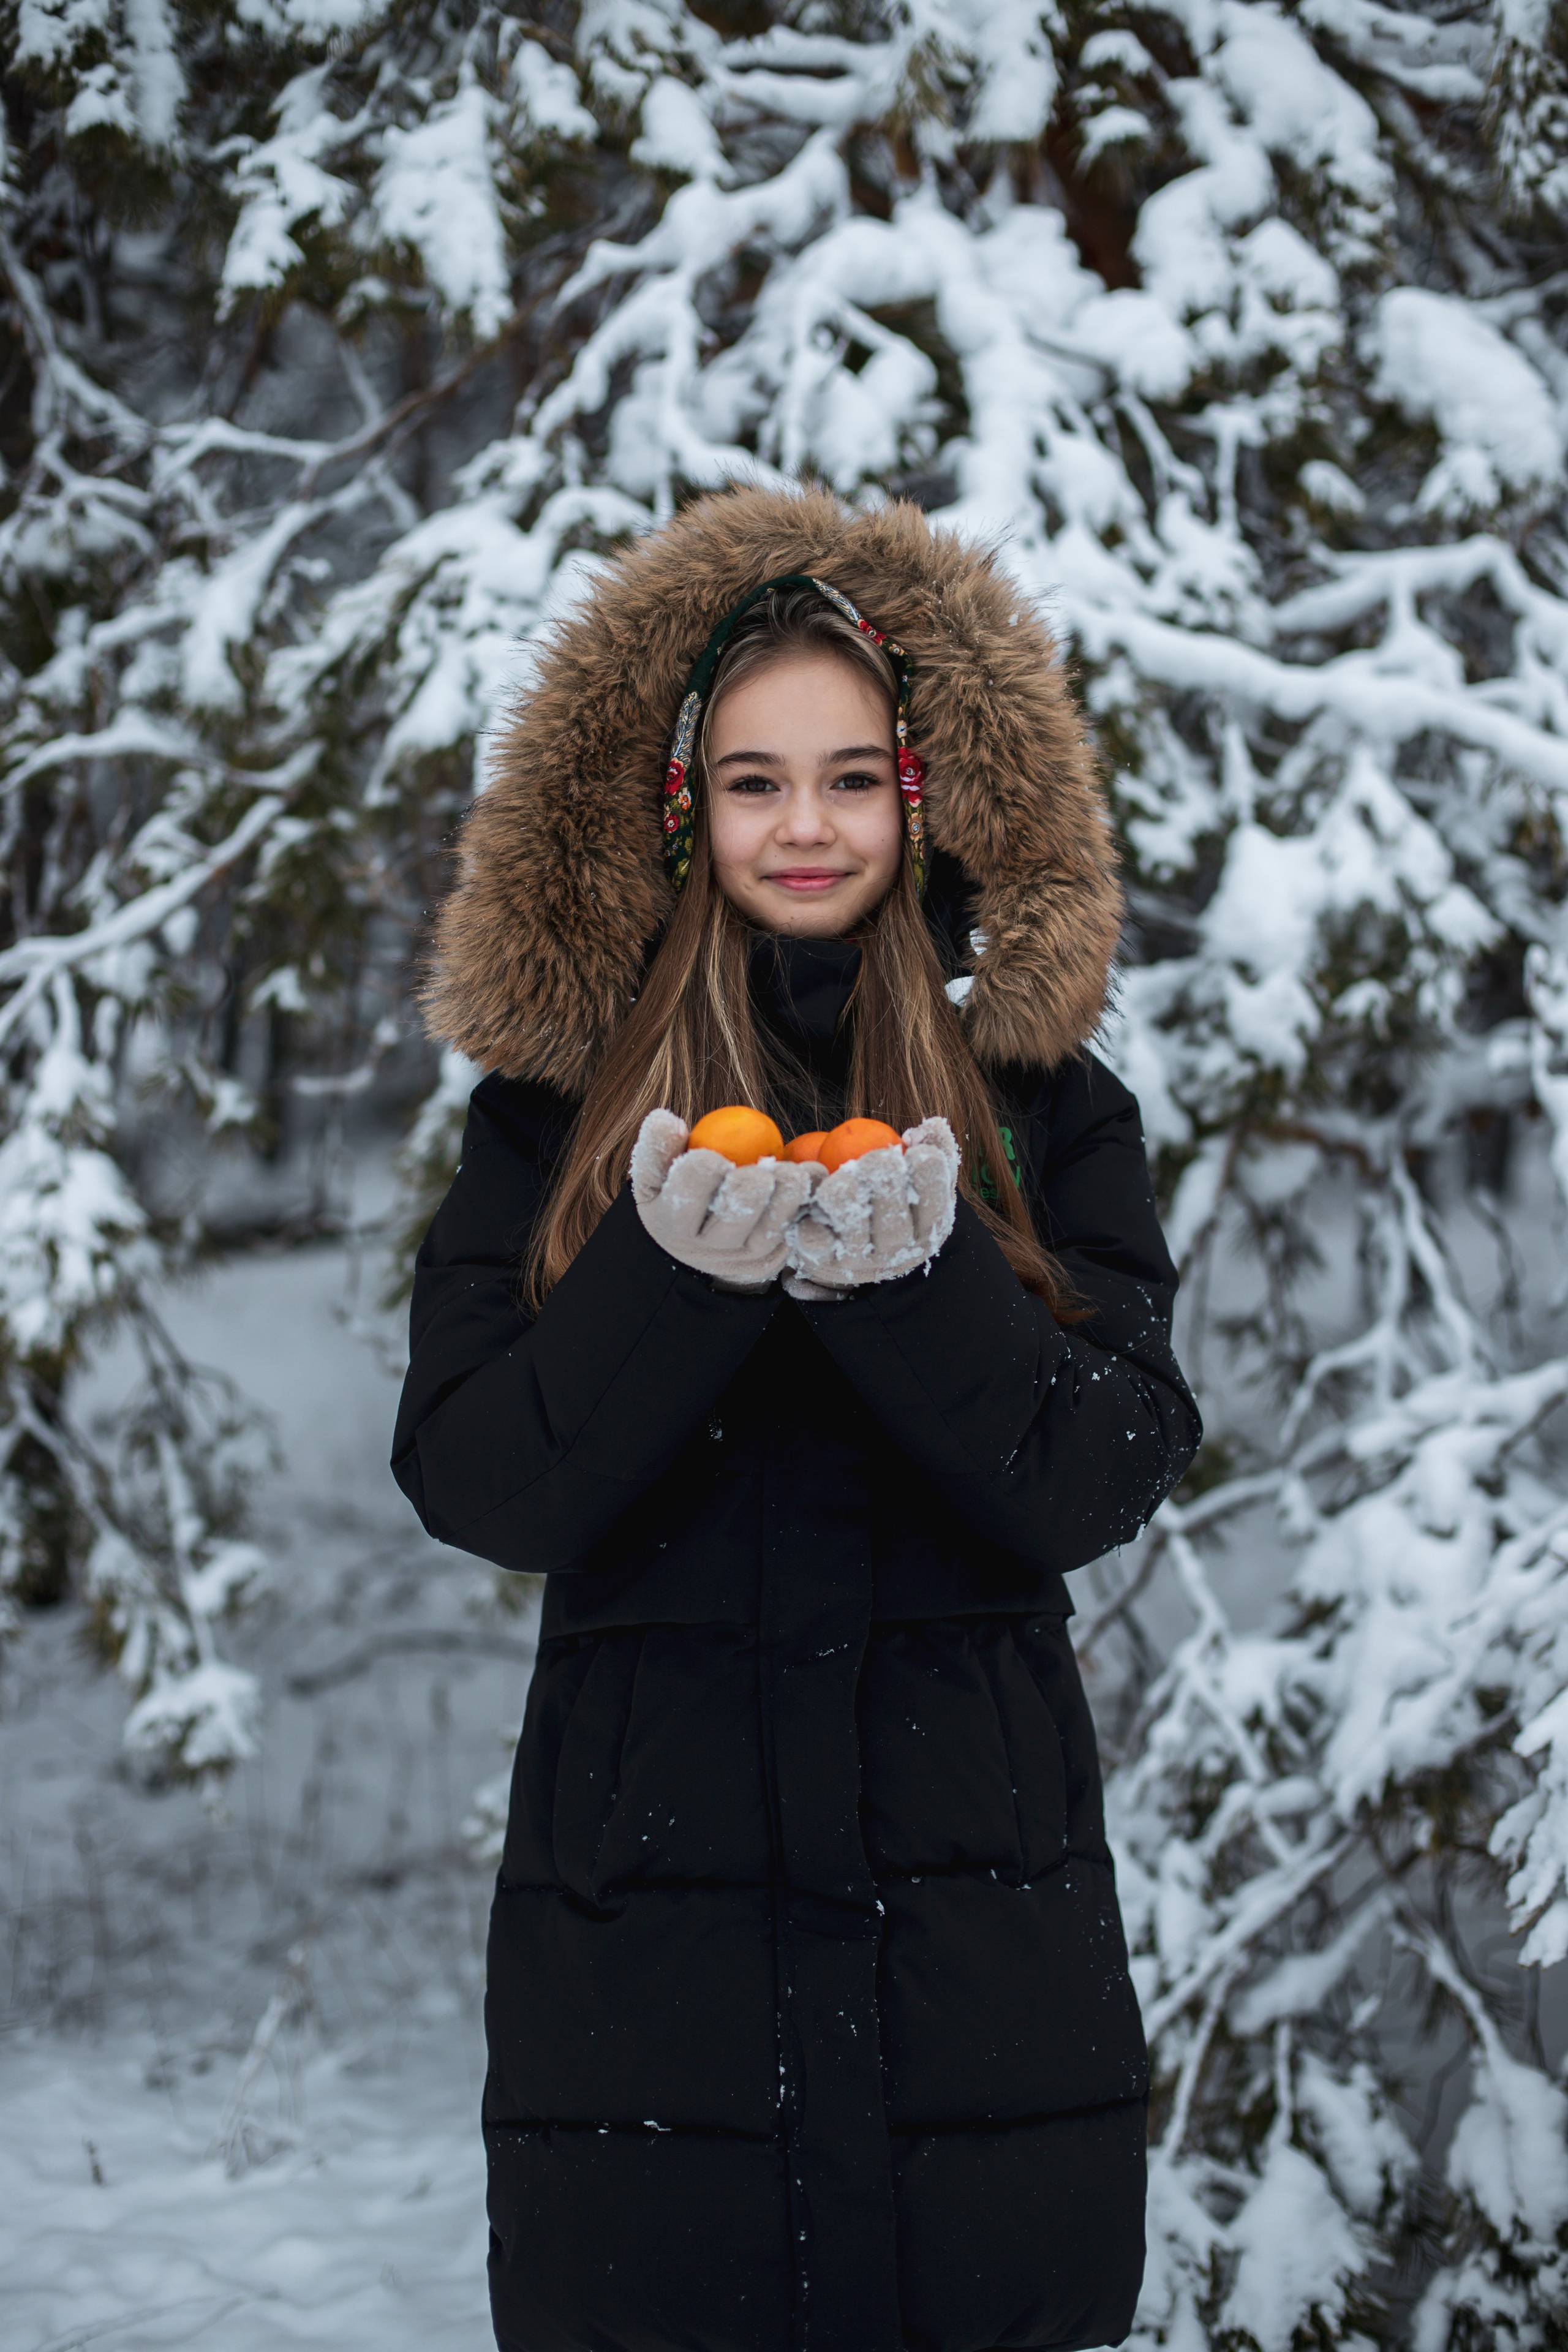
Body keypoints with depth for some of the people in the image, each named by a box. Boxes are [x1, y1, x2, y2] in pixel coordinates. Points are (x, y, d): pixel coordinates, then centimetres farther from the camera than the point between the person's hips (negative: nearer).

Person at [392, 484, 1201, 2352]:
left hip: (970, 1906, 0)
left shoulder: (1041, 1100, 6)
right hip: (645, 1898, 0)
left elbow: (1104, 1480, -3)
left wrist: (915, 1274, -19)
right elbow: (469, 1483, -3)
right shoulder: (557, 1105, 6)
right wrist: (673, 1270, -18)